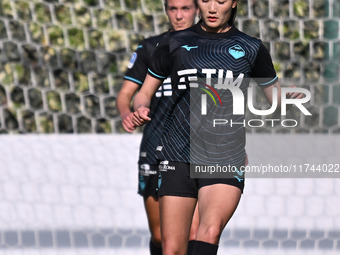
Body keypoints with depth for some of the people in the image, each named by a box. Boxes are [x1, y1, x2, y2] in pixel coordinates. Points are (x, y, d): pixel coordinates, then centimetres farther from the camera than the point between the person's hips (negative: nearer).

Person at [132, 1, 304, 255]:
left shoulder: (251, 48, 9)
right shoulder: (175, 43, 9)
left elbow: (276, 97, 18)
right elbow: (144, 93, 16)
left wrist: (293, 98, -6)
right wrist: (141, 109, -8)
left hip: (226, 160, -1)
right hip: (178, 155, 1)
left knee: (210, 232, -27)